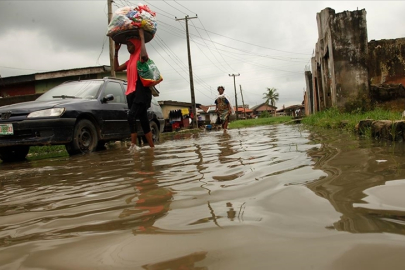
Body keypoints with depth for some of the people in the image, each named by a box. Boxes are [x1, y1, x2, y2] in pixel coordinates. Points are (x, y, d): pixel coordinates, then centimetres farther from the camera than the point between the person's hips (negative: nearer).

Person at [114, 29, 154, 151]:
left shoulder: (141, 57, -3)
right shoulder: (130, 60, 21)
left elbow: (144, 56, -29)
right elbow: (116, 68, 25)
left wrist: (142, 37, -19)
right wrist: (116, 51, 22)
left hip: (142, 92, -8)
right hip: (132, 93, 8)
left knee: (131, 116, -23)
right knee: (143, 121, 7)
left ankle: (133, 145, -24)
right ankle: (152, 147, 10)